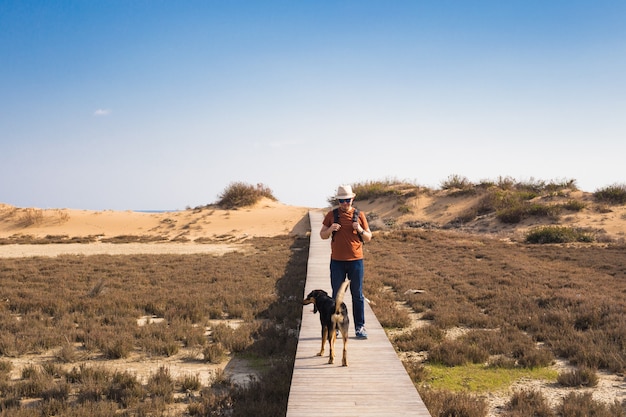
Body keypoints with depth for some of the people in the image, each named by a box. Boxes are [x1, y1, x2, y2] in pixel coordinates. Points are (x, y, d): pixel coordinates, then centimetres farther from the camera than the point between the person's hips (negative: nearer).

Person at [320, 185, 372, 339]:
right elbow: (322, 235, 9)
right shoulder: (331, 215, 4)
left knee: (357, 295, 4)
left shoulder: (359, 215, 4)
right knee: (336, 295, 6)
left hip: (356, 260, 0)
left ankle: (360, 327, 10)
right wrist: (330, 229, -12)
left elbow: (368, 238, 7)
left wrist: (360, 230, -14)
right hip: (337, 261, 0)